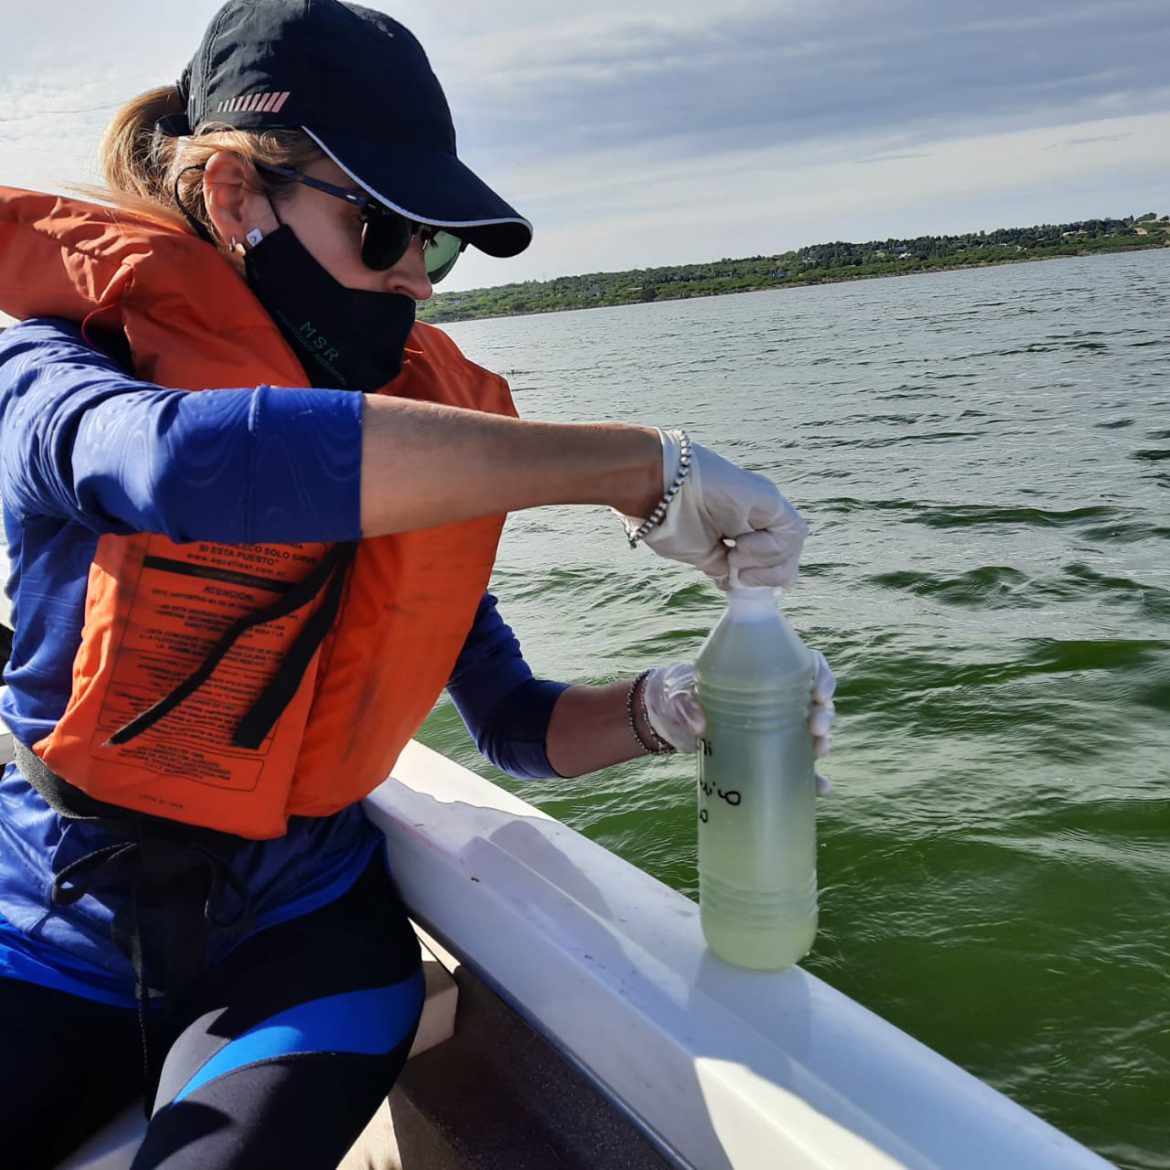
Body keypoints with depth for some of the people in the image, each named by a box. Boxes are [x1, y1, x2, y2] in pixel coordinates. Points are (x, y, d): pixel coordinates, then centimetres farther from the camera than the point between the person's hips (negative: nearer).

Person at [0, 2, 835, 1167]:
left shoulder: (424, 434, -2)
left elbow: (517, 724, 3)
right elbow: (192, 459, -38)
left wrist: (665, 706, -18)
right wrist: (641, 466, -37)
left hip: (295, 939, 1)